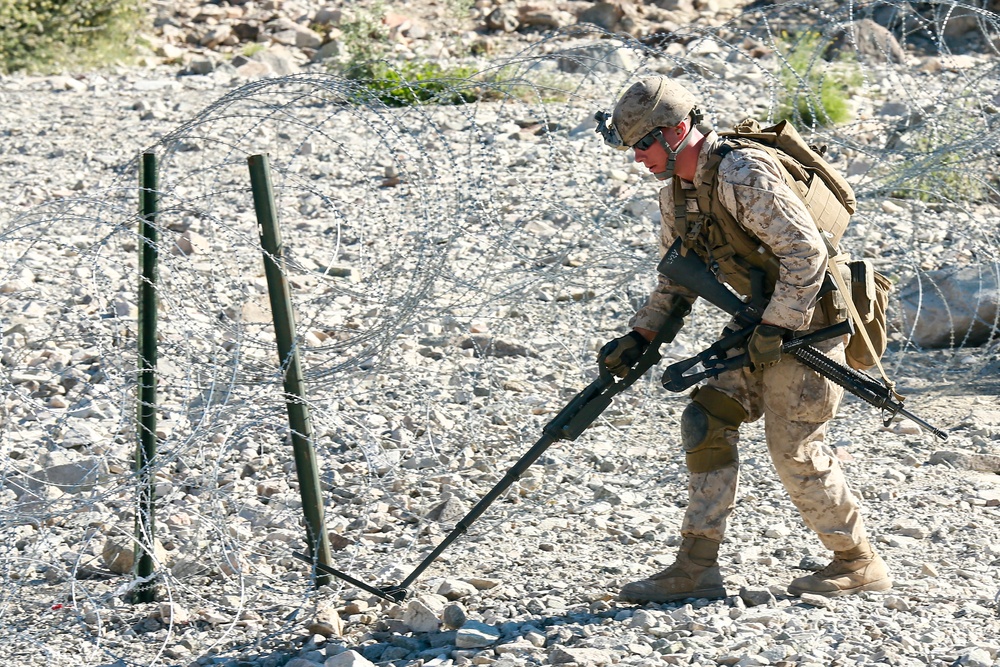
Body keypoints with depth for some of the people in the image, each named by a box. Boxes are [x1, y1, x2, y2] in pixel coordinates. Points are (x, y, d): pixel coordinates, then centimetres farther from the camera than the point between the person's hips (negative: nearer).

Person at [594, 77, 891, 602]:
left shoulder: (743, 177, -24)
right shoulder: (677, 193, 6)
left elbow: (807, 253, -26)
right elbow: (677, 281, 17)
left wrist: (773, 330, -25)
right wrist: (638, 338, 6)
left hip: (805, 322, -9)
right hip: (758, 321, 9)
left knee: (794, 448, -5)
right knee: (705, 421, 1)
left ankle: (859, 564, 12)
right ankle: (696, 569, 4)